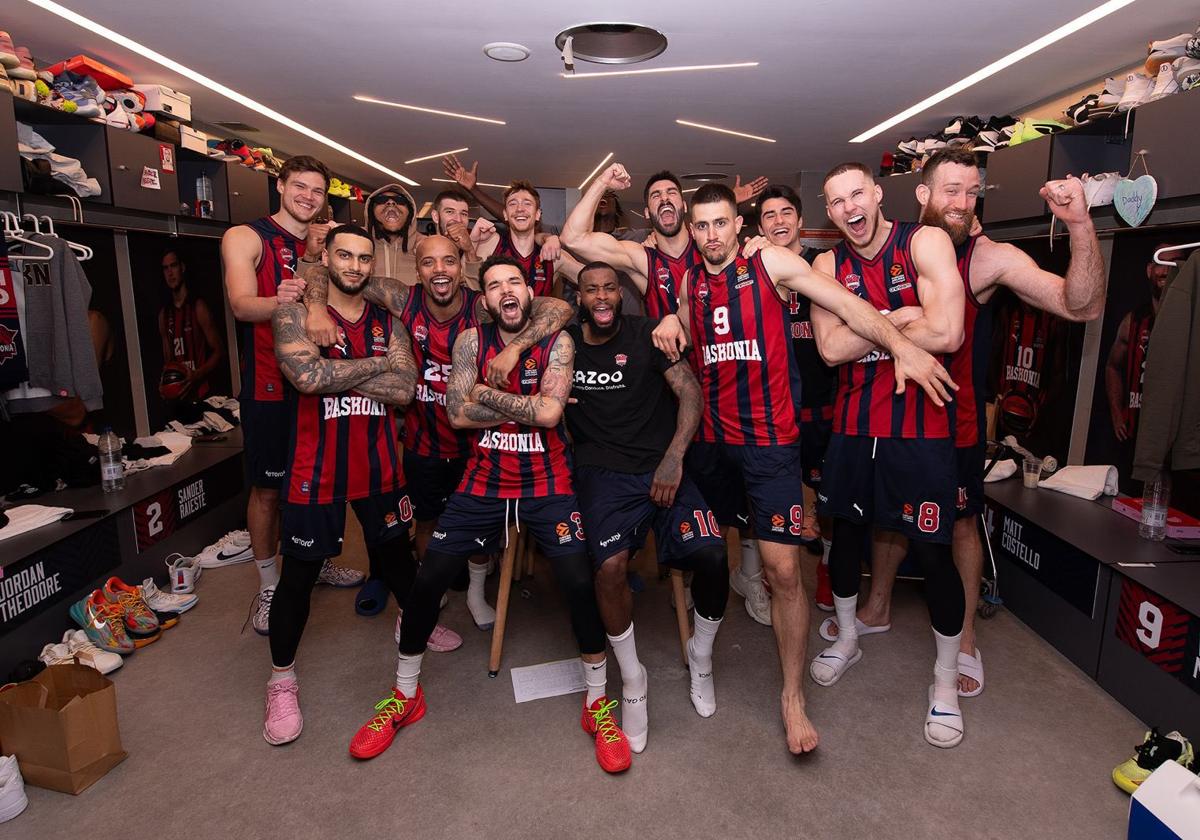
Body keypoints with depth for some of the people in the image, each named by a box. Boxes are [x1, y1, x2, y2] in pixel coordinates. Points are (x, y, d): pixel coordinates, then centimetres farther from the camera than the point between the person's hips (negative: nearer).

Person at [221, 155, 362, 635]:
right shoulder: (245, 237, -4)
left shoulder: (323, 241, 13)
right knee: (267, 488, 2)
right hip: (268, 385, -5)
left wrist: (319, 255, -8)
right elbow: (242, 304, -18)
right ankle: (268, 585, 15)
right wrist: (279, 301, -38)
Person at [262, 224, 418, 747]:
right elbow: (307, 376, -24)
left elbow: (402, 389, -9)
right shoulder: (295, 312, -6)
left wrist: (333, 374, -16)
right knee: (299, 574, 6)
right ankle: (282, 680, 25)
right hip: (315, 466, -3)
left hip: (378, 463, 4)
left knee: (395, 552, 21)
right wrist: (377, 362, -13)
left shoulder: (387, 322, 6)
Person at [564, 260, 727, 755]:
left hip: (661, 467, 0)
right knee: (610, 566, -28)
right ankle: (632, 681, -1)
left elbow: (690, 391, -3)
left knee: (712, 556, -21)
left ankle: (700, 657, 12)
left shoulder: (647, 334, 4)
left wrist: (673, 458, -14)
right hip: (604, 471, 0)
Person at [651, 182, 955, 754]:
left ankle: (792, 695, 9)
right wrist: (671, 325, -2)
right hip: (709, 437, 5)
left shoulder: (772, 264, -5)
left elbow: (846, 304, -10)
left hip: (769, 438, -5)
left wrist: (901, 346, -23)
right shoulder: (690, 282, 9)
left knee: (782, 568, -7)